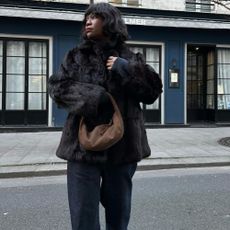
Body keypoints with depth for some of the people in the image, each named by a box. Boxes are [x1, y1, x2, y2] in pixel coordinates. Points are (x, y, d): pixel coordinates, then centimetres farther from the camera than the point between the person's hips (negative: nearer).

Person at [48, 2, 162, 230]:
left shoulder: (129, 58, 7)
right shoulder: (76, 56, 9)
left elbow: (153, 91, 2)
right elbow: (57, 86, 0)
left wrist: (125, 70, -11)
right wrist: (90, 96, -16)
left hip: (122, 145, 1)